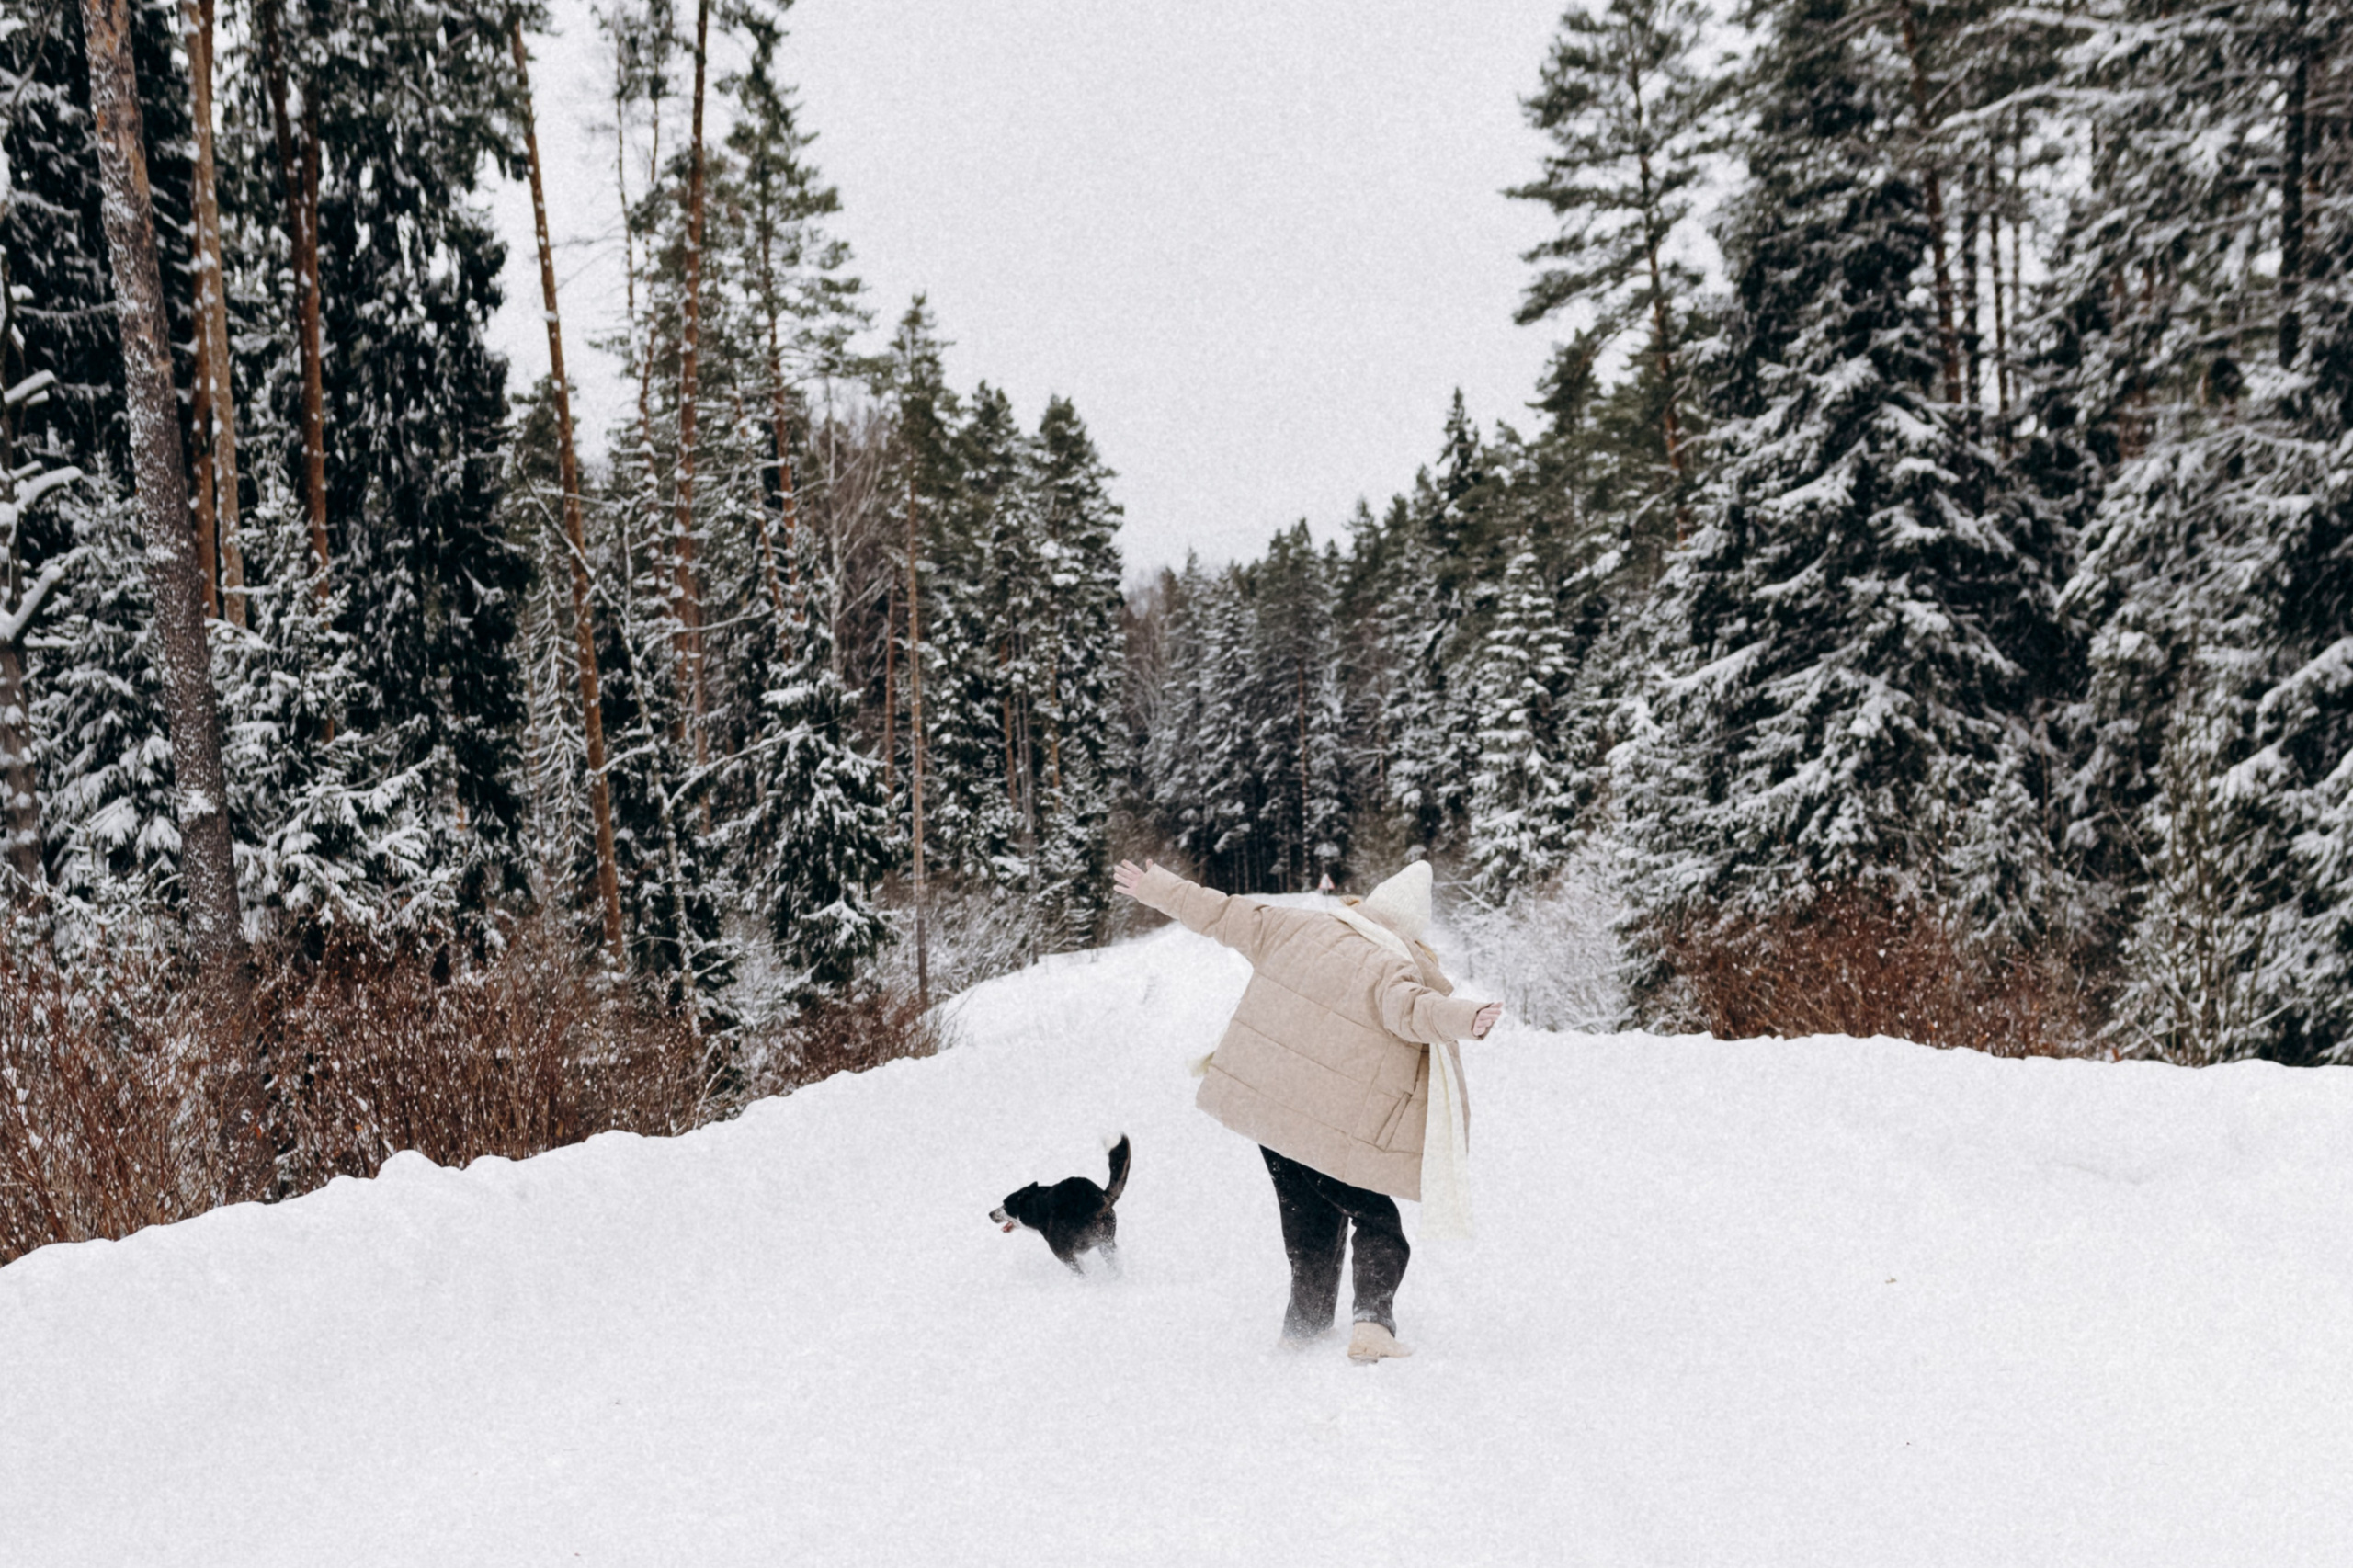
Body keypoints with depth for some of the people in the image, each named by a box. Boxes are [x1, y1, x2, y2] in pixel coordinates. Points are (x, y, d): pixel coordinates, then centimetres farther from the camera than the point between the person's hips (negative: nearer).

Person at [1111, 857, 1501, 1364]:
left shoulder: (1297, 928, 4)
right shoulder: (1392, 967, -12)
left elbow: (1223, 914, 9)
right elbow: (1408, 1007, -33)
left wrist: (1156, 887, 19)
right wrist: (1464, 1019, -46)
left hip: (1265, 1099, 6)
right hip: (1337, 1127, -6)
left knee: (1310, 1221, 23)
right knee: (1377, 1223, 7)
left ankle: (1306, 1322, 29)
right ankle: (1373, 1320, -13)